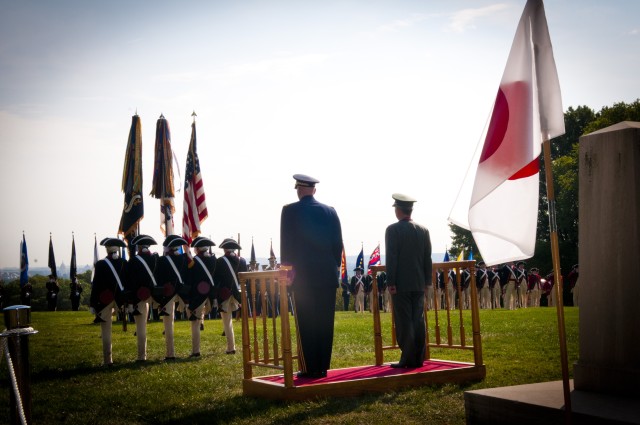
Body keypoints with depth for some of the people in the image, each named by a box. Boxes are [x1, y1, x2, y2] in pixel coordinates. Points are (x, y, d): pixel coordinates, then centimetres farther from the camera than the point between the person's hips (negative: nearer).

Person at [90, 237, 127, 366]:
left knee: (106, 331, 3)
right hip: (120, 301, 3)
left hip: (104, 301, -3)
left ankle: (108, 360, 3)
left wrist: (93, 304, -5)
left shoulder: (101, 264, -11)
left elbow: (96, 286, -10)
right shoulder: (124, 263, -1)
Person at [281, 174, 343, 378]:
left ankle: (309, 368, 0)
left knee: (306, 323, 0)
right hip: (328, 275, 4)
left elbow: (286, 243, -5)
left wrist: (288, 266, 4)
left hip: (303, 275, -4)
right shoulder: (330, 211, 8)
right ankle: (323, 367, 10)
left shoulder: (290, 210, -3)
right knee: (325, 323, 7)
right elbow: (338, 243, 8)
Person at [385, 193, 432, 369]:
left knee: (404, 322, -3)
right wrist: (426, 281, 15)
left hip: (401, 284, -5)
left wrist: (390, 282, -10)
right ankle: (418, 359, 11)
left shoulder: (393, 229, -8)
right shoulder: (423, 230, 8)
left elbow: (391, 258, -12)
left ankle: (407, 359, -2)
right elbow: (428, 258, 10)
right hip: (419, 284, 5)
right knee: (418, 321, 8)